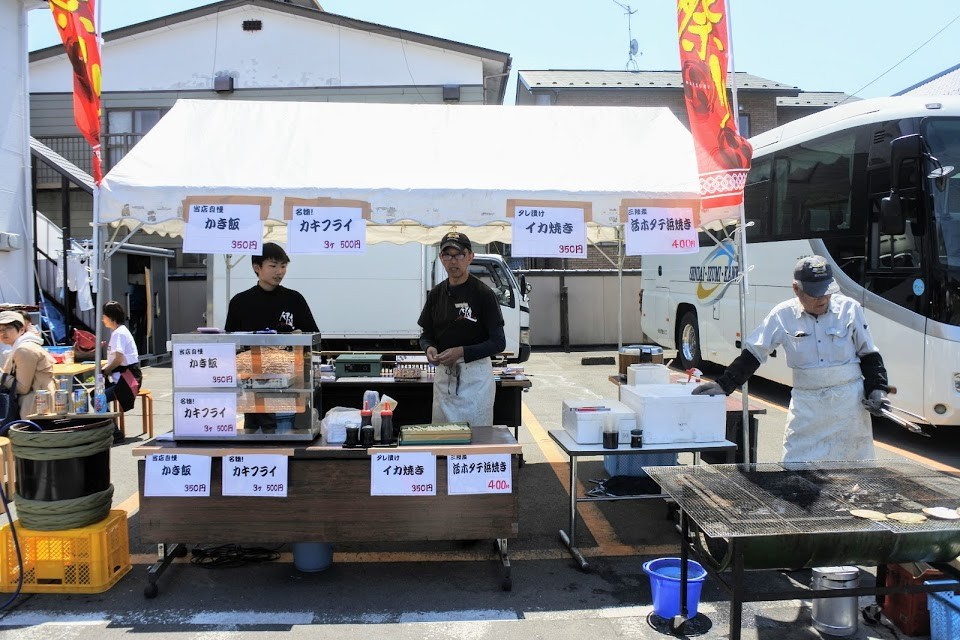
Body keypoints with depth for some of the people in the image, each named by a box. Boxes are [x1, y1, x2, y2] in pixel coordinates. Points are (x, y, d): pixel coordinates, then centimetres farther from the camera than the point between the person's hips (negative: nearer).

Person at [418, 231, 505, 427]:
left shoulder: (483, 293, -9)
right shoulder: (436, 294, 8)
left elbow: (498, 342, -10)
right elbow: (426, 334, 15)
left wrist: (462, 352, -20)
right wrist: (429, 348, -8)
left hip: (475, 375, -5)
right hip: (443, 373, 5)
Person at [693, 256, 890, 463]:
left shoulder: (849, 308, -3)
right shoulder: (783, 315, -5)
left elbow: (869, 354, 8)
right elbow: (752, 354, -1)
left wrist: (877, 390, -3)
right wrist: (724, 385, -7)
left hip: (849, 400, 1)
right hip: (806, 403, 0)